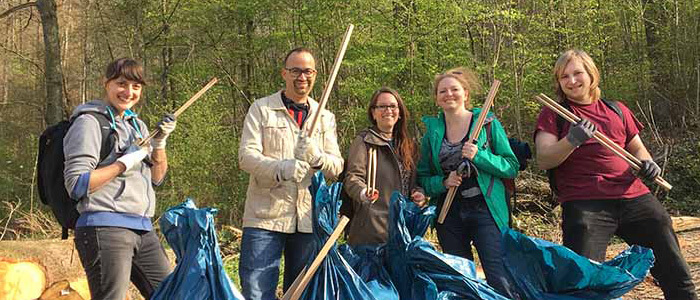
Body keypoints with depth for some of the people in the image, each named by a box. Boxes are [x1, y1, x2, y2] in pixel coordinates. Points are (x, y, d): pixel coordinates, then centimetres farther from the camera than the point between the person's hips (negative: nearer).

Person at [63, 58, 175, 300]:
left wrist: (160, 142, 5)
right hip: (105, 227, -8)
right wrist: (124, 163, -11)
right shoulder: (89, 123, -4)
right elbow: (76, 185, -13)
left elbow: (156, 178, 21)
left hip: (143, 230, 8)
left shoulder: (136, 124, 19)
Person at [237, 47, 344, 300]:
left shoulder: (325, 118, 15)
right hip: (265, 216, -3)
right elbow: (246, 156, -7)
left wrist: (317, 157, -17)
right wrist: (282, 168, -26)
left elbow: (337, 167, 6)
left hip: (309, 219, 3)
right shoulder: (261, 109, 5)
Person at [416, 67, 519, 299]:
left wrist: (479, 156, -17)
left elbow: (512, 167, -3)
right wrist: (443, 182, -9)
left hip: (486, 209, -3)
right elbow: (423, 178, 10)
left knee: (499, 279, -13)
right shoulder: (432, 132, 9)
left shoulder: (487, 123, 1)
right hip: (450, 215, 4)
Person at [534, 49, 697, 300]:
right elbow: (543, 160, -5)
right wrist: (571, 140, -23)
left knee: (676, 276, 6)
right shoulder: (553, 114, 7)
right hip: (584, 203, -4)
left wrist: (646, 163, 4)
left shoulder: (617, 110, 19)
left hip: (634, 197, 4)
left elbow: (637, 148, 27)